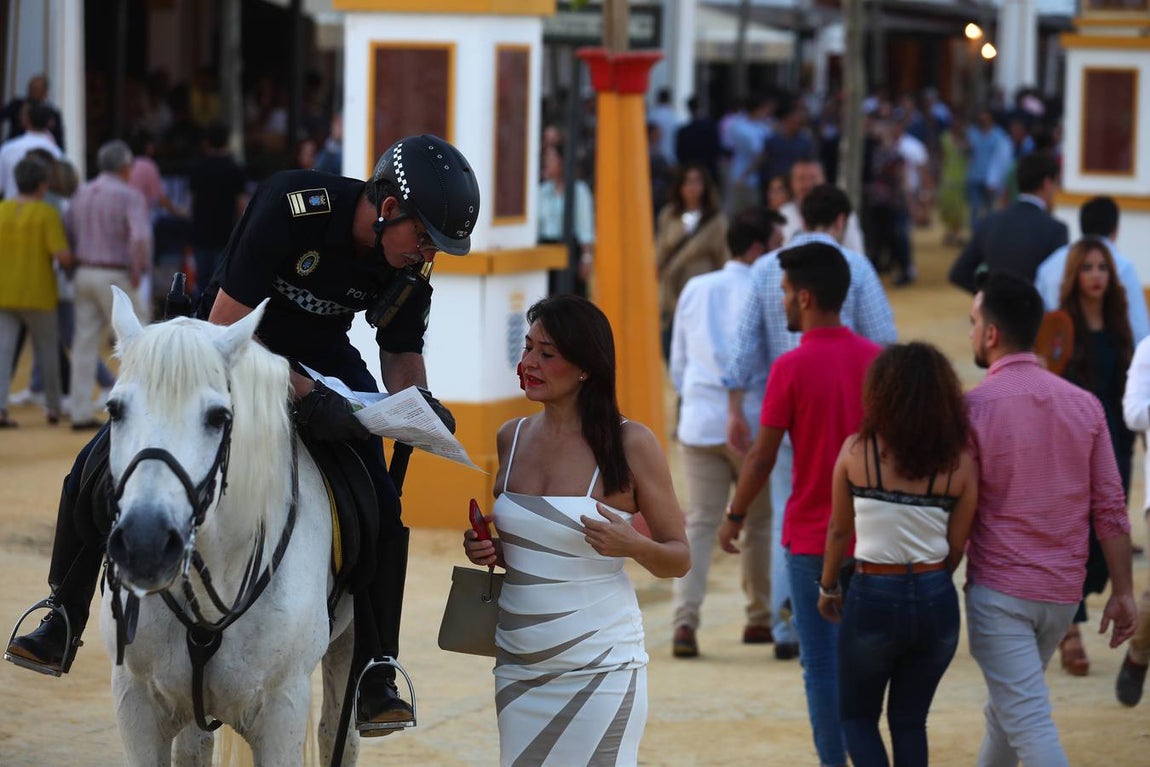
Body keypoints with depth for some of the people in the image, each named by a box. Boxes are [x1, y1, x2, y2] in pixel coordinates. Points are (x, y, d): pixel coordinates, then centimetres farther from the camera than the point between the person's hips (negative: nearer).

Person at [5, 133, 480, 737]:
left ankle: (374, 676, -1)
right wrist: (306, 398, -38)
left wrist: (420, 404, -20)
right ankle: (63, 625, 10)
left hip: (320, 359, 3)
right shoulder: (291, 204, -33)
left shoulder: (410, 265, -17)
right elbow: (227, 325, -31)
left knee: (381, 513, -12)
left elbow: (402, 351, 2)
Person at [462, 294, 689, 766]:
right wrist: (486, 550, 1)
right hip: (518, 666, 5)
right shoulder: (511, 438, 8)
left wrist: (632, 545, -22)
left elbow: (679, 559, -2)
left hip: (600, 664, -5)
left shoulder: (631, 444, -6)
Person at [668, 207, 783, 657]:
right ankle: (760, 618, 21)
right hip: (750, 424, -4)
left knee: (700, 522, 3)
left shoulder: (695, 290, 8)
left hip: (698, 421, 4)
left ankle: (684, 620, -12)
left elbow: (678, 363, 15)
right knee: (761, 521, 12)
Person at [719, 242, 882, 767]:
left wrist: (735, 517, 5)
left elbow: (762, 457, -9)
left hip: (812, 537, -4)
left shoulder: (792, 367, -13)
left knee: (823, 665, 3)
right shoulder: (877, 360, -1)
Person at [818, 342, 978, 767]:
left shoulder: (857, 451, -7)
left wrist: (828, 587, 20)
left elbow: (839, 531, 3)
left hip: (873, 596, -2)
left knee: (857, 716, 16)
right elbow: (956, 548, 1)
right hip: (936, 600, 2)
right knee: (909, 720, 18)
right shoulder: (960, 461, -5)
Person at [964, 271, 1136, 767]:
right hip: (1062, 591, 6)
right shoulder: (1084, 405, 3)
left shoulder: (973, 407, -11)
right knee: (1008, 704, 24)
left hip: (998, 590, -6)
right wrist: (1123, 591, 6)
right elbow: (1110, 508, 2)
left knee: (1029, 724, -8)